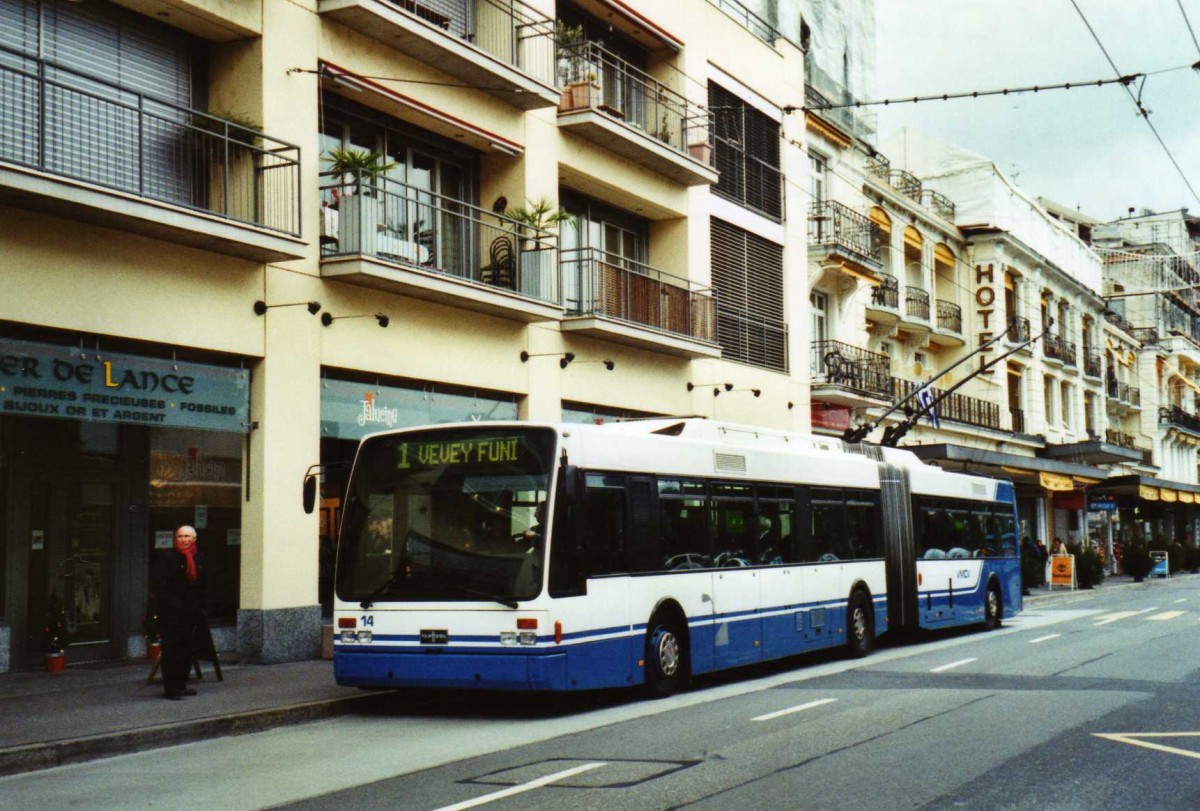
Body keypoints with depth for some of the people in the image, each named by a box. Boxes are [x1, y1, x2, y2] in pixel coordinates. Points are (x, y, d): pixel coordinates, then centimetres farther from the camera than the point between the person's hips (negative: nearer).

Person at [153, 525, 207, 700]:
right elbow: (160, 584, -10)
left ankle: (181, 685, 20)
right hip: (171, 612, -6)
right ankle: (170, 689, -3)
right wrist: (171, 603, -15)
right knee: (171, 649, -6)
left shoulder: (199, 558, 12)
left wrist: (196, 603, 10)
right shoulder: (166, 557, -6)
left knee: (187, 650, 10)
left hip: (191, 612, 6)